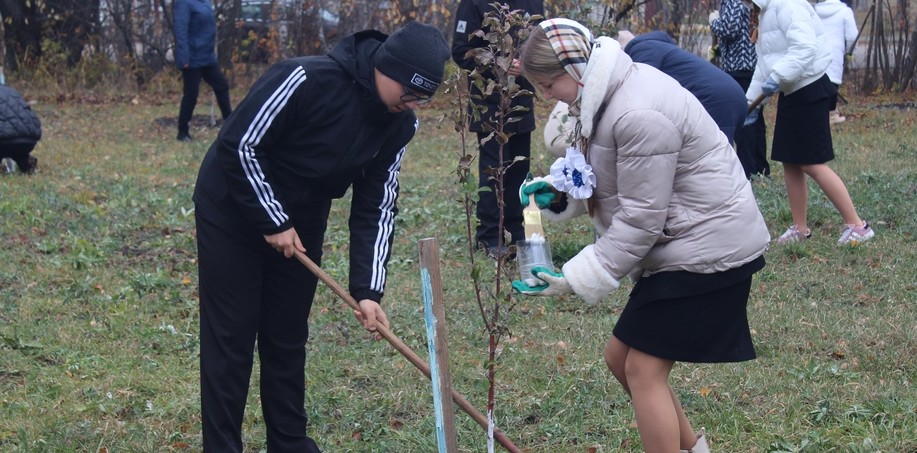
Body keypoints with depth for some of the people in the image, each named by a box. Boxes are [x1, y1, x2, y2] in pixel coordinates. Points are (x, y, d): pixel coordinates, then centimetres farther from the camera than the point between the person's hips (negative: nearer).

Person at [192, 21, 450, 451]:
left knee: (288, 339, 10)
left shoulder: (400, 123, -10)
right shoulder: (305, 80, -31)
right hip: (233, 211, -6)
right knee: (230, 339, -3)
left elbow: (376, 207, -6)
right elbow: (239, 145, -24)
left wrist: (368, 290, -14)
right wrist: (273, 221, -20)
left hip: (300, 225, 6)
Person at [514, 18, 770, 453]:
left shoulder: (638, 115, -26)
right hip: (682, 246, 10)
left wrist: (577, 278, -20)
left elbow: (640, 220, -23)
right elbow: (613, 181, 17)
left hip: (707, 249, -10)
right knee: (621, 357, 14)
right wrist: (560, 191, -1)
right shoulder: (607, 94, 5)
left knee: (644, 368, -8)